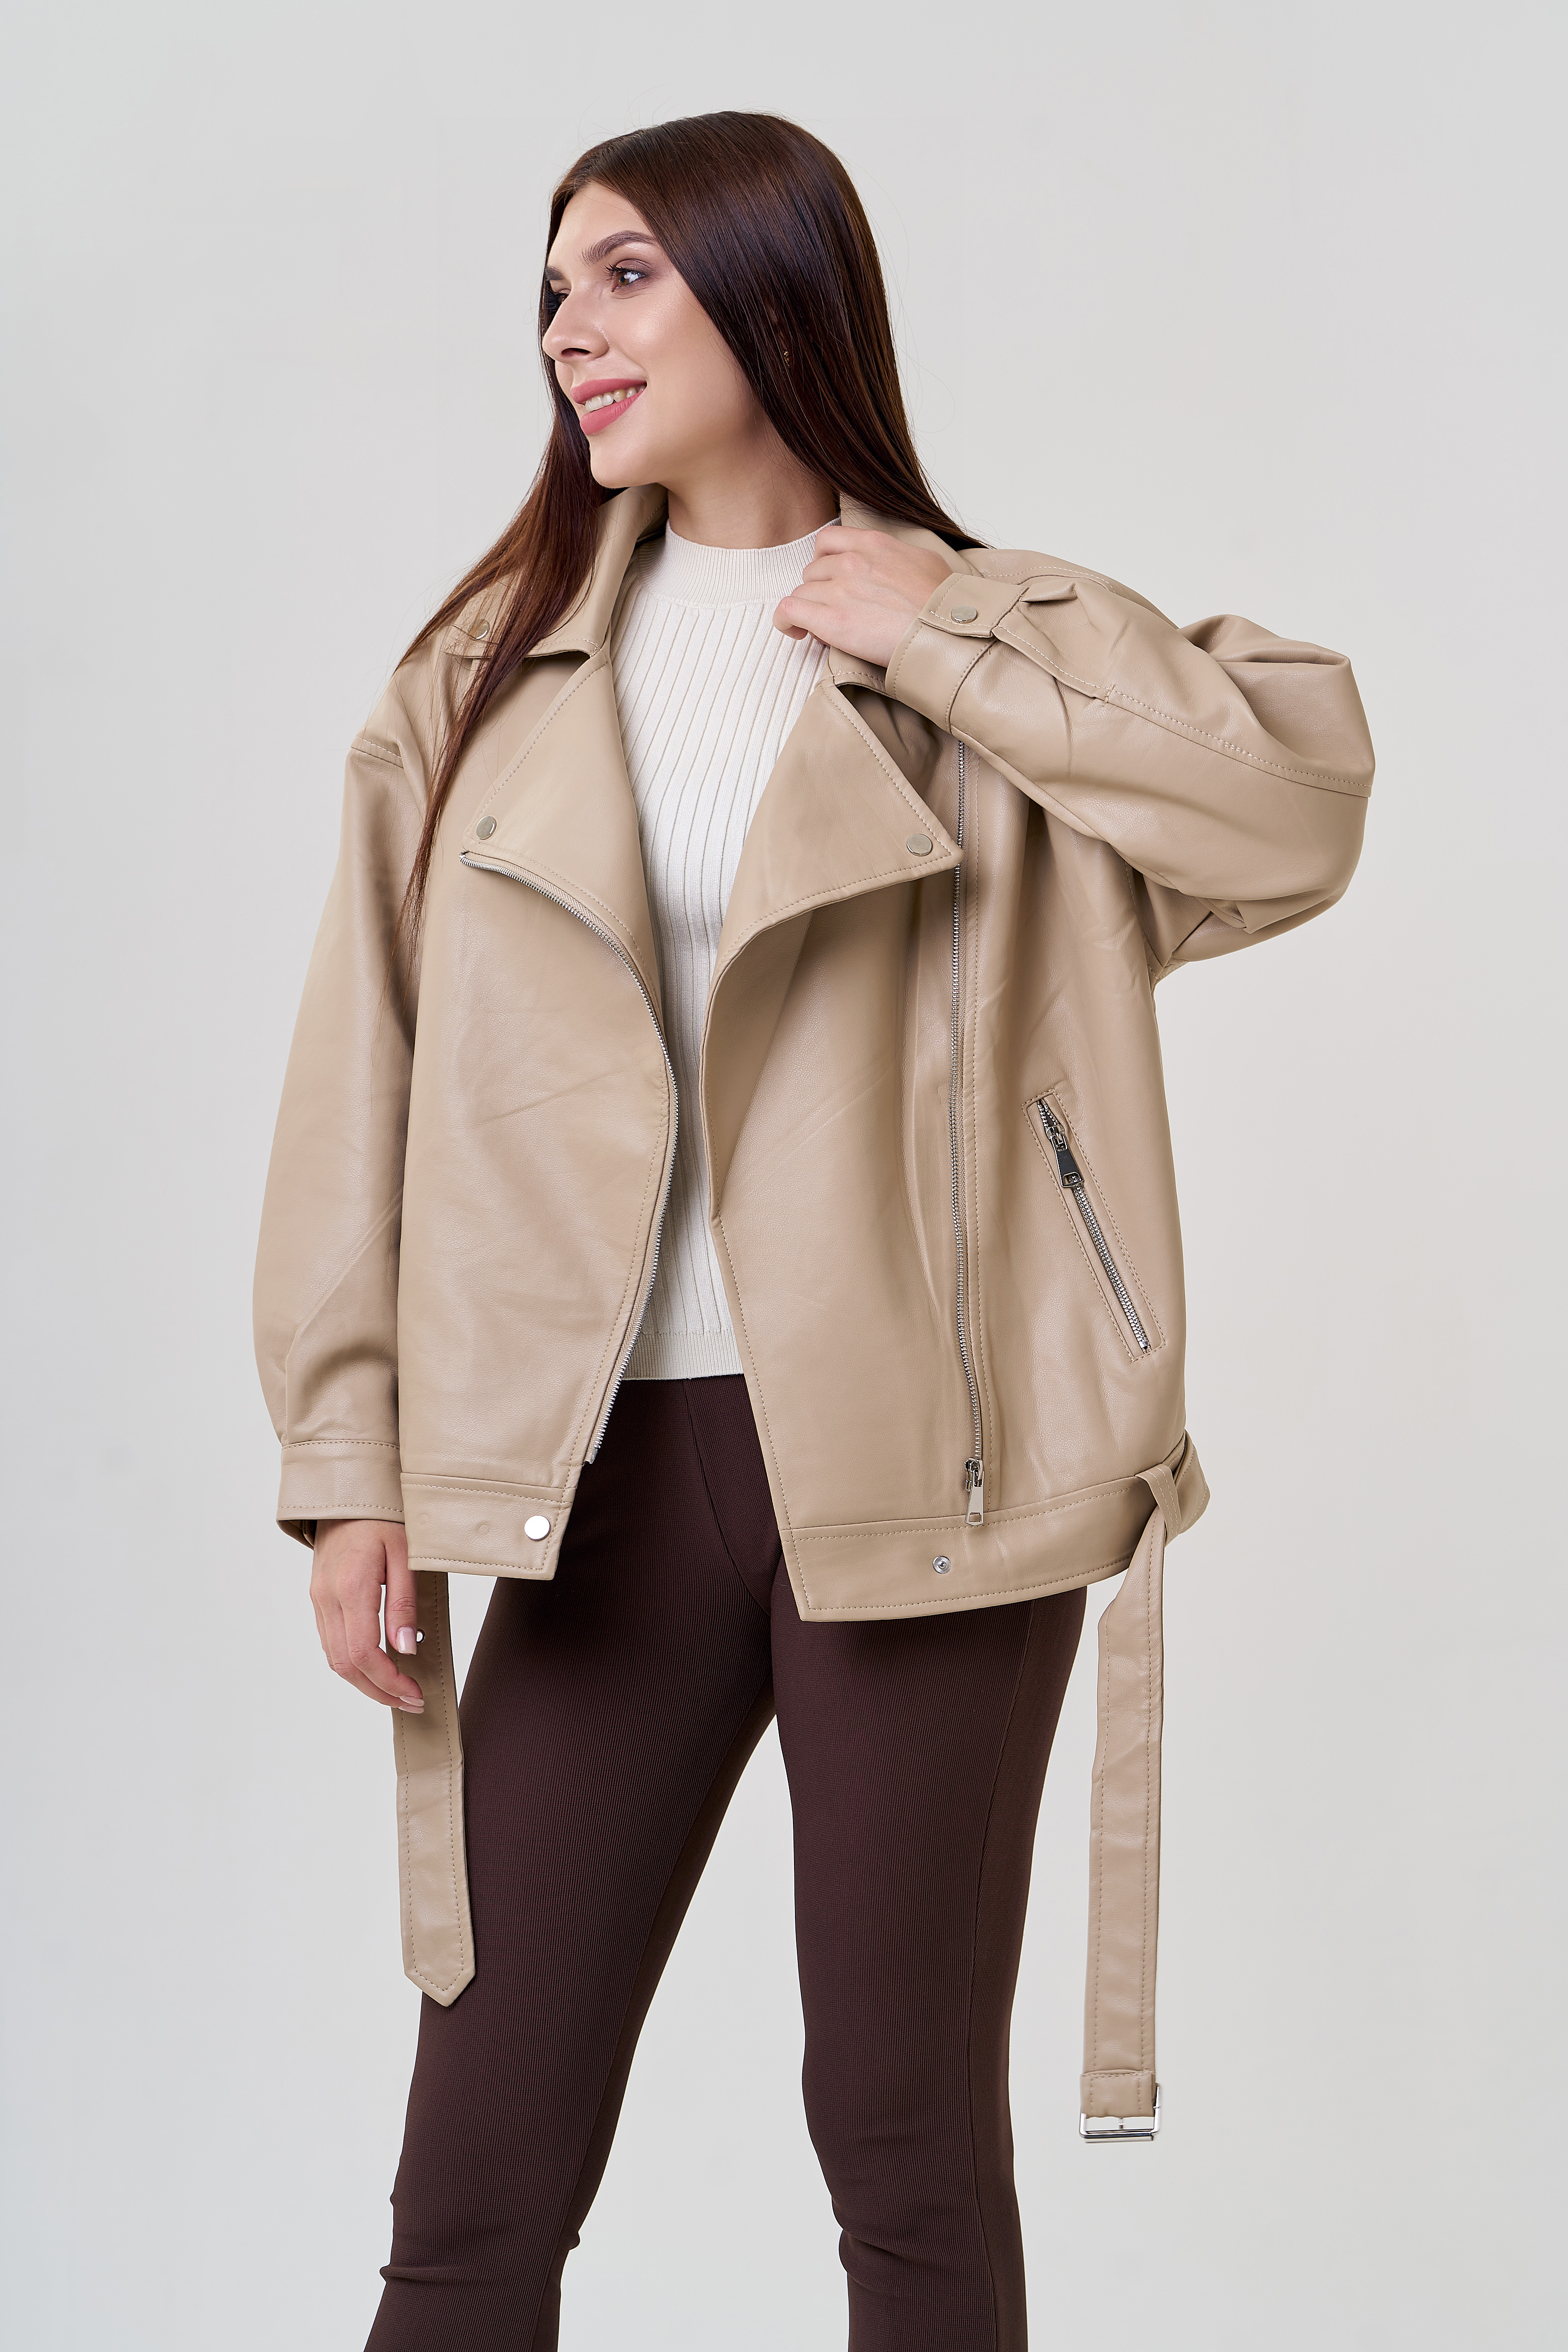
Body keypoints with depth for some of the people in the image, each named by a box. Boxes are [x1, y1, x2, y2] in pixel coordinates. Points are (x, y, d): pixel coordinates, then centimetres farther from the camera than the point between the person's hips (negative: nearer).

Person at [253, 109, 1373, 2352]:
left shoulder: (994, 641, 5)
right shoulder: (489, 671, 11)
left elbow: (1303, 803, -12)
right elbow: (368, 1076, 8)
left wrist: (942, 648, -9)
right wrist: (354, 1464, 1)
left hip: (919, 1476, -2)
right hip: (605, 1475, 2)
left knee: (908, 2132, 8)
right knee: (480, 2166, 5)